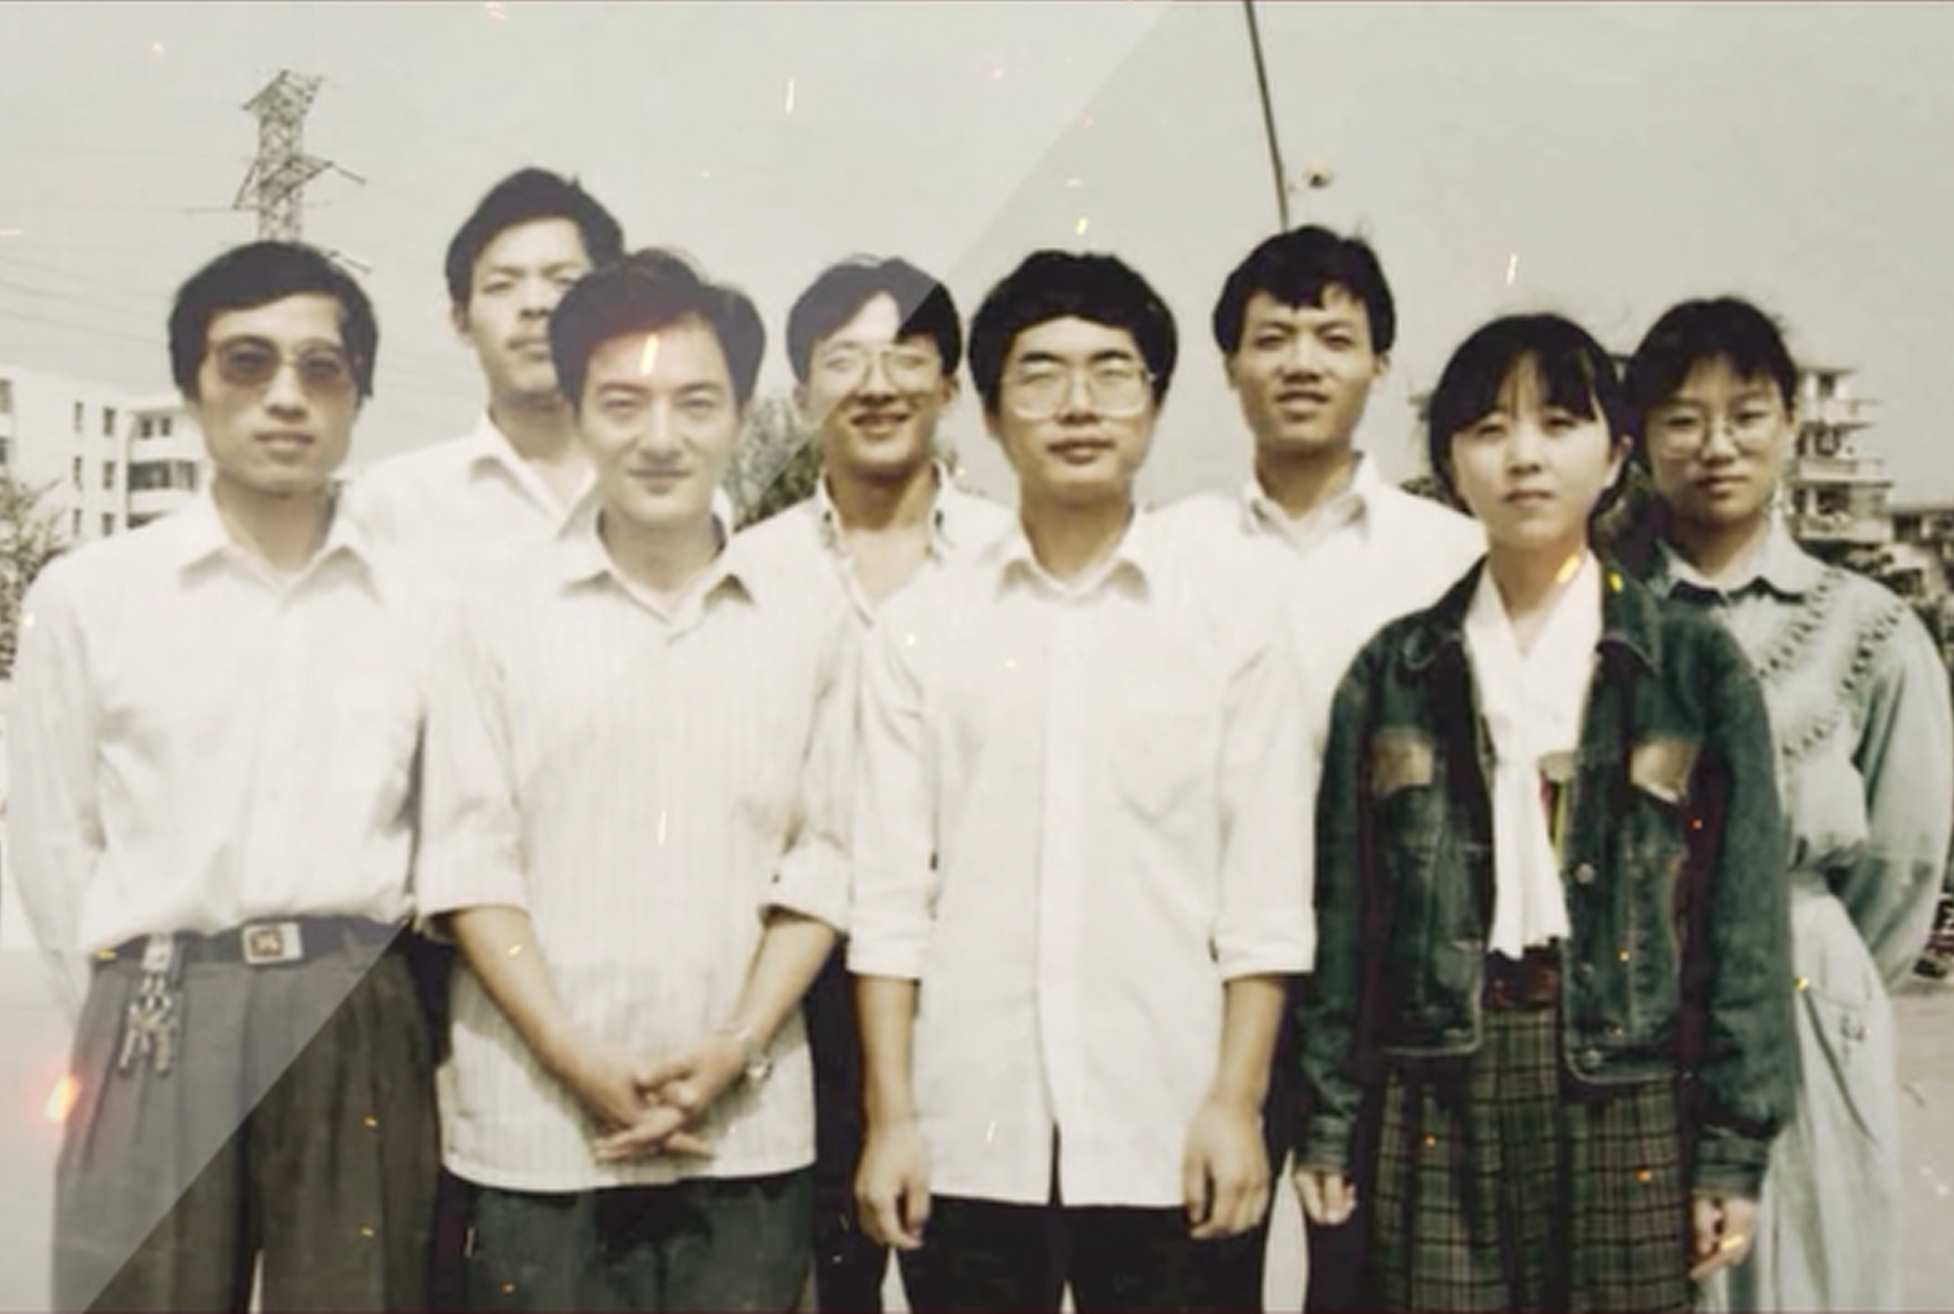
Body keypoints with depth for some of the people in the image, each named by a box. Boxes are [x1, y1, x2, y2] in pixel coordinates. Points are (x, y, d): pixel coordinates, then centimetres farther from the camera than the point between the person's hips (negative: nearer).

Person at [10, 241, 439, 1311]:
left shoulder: (418, 600, 6)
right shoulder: (86, 595, 3)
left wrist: (347, 974, 5)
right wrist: (146, 990, 4)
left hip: (361, 1030, 1)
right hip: (157, 1032, -1)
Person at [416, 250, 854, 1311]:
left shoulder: (806, 630, 7)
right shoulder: (499, 616, 3)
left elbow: (820, 863, 4)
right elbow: (468, 863, -2)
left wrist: (738, 1047, -8)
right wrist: (579, 1064, -10)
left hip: (747, 1130, 1)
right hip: (537, 1129, -1)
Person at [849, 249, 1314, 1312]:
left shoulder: (1234, 608, 1)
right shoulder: (920, 622, 3)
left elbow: (1266, 888, -1)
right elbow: (890, 890, 2)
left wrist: (1236, 1103, -6)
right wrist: (890, 1115, -2)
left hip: (1166, 1132, -1)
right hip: (970, 1135, 1)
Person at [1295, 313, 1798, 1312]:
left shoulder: (1696, 667, 3)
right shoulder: (1393, 671, 6)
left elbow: (1745, 917, 1)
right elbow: (1346, 913, 6)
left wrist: (1735, 1147, -4)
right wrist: (1329, 1124, 2)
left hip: (1631, 1097, -1)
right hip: (1439, 1097, 1)